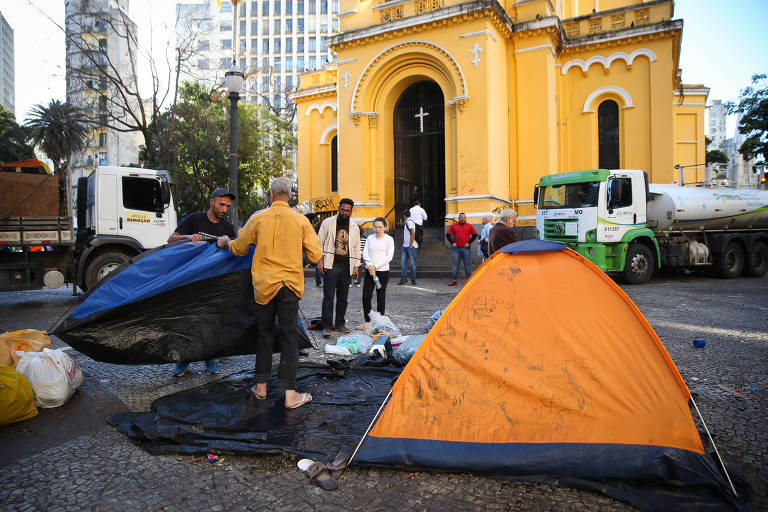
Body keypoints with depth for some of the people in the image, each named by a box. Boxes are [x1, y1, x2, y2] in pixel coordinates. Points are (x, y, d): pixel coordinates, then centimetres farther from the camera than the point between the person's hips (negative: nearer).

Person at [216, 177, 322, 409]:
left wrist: (225, 242, 32)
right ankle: (290, 394, 4)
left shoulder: (258, 218, -1)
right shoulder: (300, 220, -2)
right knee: (289, 337, 3)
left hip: (263, 285, 1)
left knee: (264, 334, 15)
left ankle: (261, 386, 26)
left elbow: (239, 249, 11)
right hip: (290, 284, -1)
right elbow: (315, 255, -2)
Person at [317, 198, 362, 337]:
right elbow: (319, 242, 3)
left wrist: (356, 266, 10)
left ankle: (340, 323, 21)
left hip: (346, 267, 4)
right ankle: (326, 327, 1)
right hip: (330, 266, -3)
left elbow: (357, 248, 15)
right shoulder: (327, 223, 1)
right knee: (328, 297, -4)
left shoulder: (355, 228, 11)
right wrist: (320, 260, -5)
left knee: (343, 298, 10)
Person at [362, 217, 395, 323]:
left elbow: (389, 257, -7)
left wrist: (375, 266, -12)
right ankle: (367, 321, 10)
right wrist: (370, 265, -13)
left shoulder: (389, 239, -1)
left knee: (381, 297, 5)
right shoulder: (370, 238, 10)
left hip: (383, 271, -3)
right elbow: (365, 253, 4)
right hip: (369, 270, 3)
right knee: (366, 297, -2)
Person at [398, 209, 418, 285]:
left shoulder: (409, 222, -12)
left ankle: (413, 280, 5)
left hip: (411, 247, -9)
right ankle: (403, 278, 8)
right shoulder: (407, 222, 16)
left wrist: (410, 246, -18)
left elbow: (413, 235, -18)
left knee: (412, 263, -1)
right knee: (403, 262, 5)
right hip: (405, 246, 9)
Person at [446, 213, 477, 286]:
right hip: (457, 248, 1)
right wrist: (452, 242, -1)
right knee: (455, 264, 2)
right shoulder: (453, 225, 5)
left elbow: (475, 235, 9)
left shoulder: (469, 226, 5)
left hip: (466, 248, -1)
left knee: (467, 264, 3)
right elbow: (448, 235, 9)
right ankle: (453, 280, 5)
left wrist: (469, 242, 0)